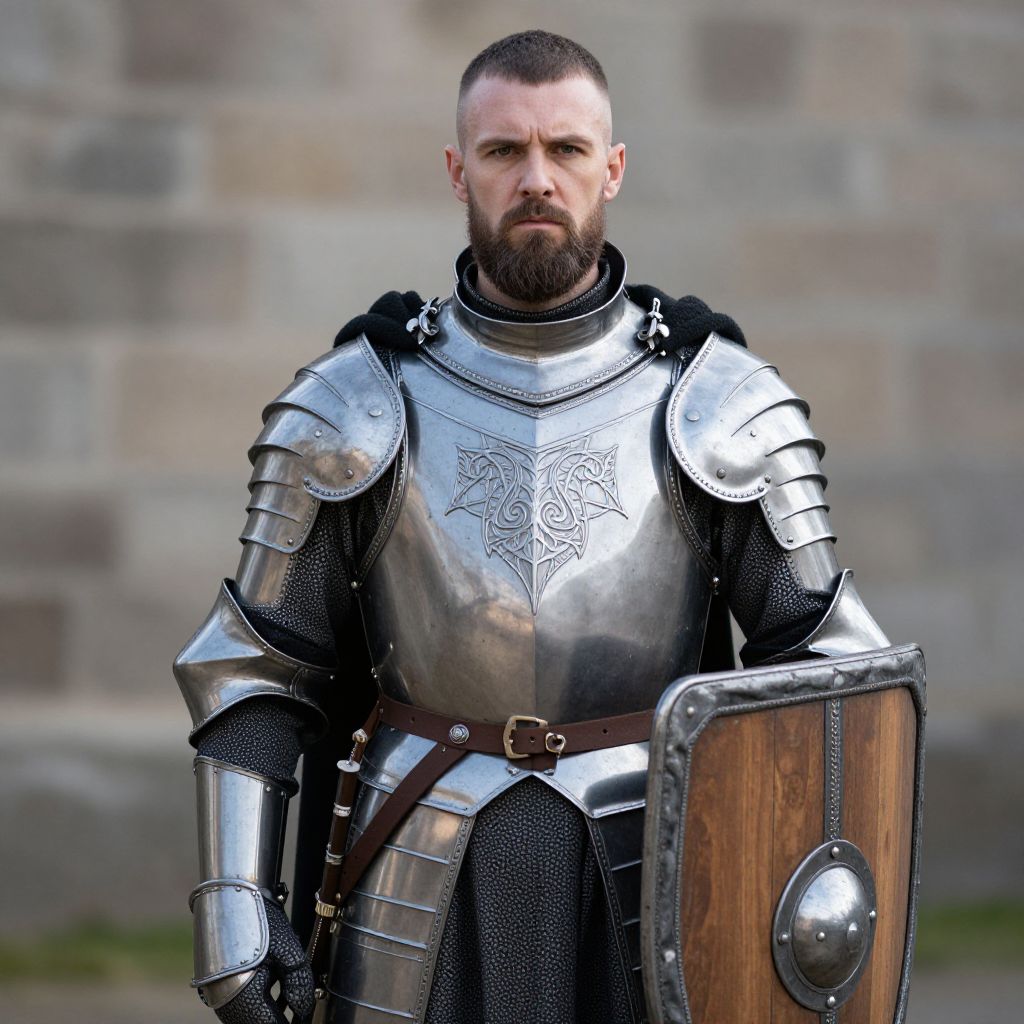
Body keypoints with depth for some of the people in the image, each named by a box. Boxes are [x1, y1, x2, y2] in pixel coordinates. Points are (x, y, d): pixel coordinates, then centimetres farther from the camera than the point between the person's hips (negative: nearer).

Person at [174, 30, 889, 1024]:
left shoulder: (715, 407, -2)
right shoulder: (356, 409, -1)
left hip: (650, 884, 0)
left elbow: (825, 664, 0)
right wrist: (234, 905, -7)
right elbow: (258, 672, 3)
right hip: (431, 896, 0)